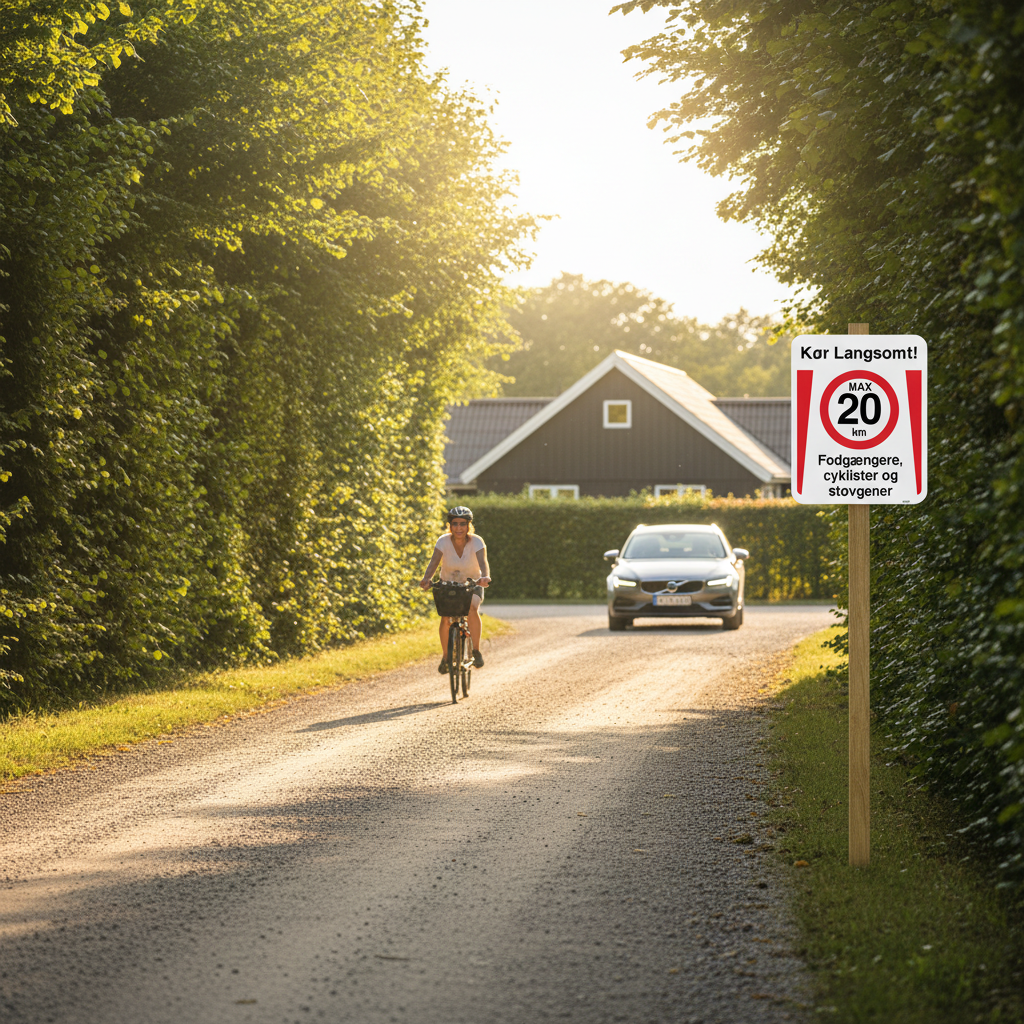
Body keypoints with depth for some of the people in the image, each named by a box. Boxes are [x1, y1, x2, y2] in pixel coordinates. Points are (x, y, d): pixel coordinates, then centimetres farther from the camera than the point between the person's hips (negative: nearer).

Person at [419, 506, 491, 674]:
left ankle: (476, 652, -18)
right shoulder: (444, 541, -18)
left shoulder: (476, 542, -20)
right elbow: (434, 562, -30)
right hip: (448, 584, 1)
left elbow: (483, 563, -36)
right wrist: (426, 579, -51)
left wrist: (485, 577, -58)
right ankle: (446, 656, 1)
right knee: (445, 619, -21)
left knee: (472, 609, -32)